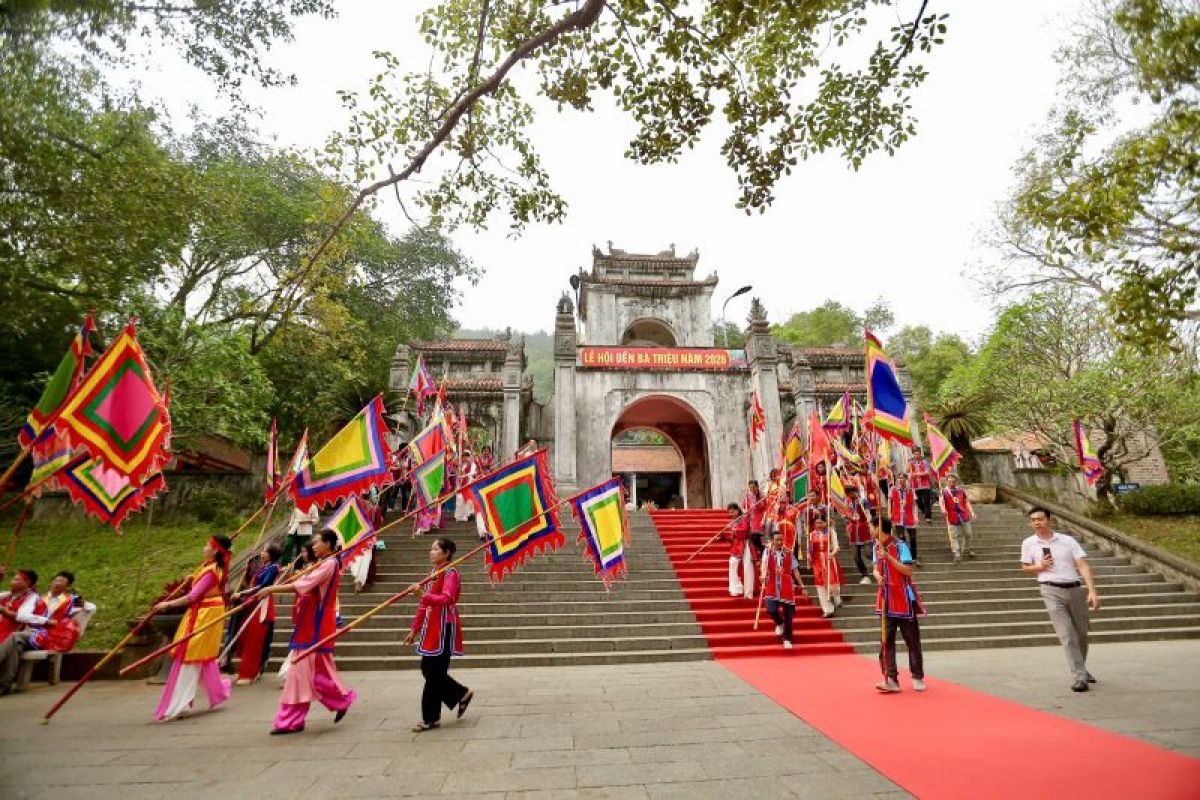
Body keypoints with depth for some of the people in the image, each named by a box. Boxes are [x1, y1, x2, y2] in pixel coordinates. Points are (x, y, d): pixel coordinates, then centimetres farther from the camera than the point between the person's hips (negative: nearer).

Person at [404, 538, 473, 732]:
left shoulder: (450, 573, -13)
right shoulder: (433, 574, 13)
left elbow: (446, 599, -29)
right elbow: (424, 605, 17)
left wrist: (424, 595, -43)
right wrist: (415, 629, 17)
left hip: (444, 629, -9)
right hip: (431, 628, 9)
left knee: (434, 672, -2)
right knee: (428, 669, 12)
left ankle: (431, 718, 12)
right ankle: (461, 694, 28)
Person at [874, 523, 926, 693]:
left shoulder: (900, 546, -14)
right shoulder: (877, 547, 5)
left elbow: (908, 571, -21)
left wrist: (889, 557, -28)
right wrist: (878, 576, -12)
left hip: (904, 599, -5)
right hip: (886, 599, 5)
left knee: (912, 639, 8)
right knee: (886, 639, 2)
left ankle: (918, 677, 23)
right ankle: (891, 679, 7)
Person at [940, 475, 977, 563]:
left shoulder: (961, 490, 4)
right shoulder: (943, 491, -8)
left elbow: (966, 502, 11)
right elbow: (941, 501, -23)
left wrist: (972, 512, 2)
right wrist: (943, 509, -42)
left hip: (964, 517, 4)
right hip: (952, 519, -4)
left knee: (967, 534, 17)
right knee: (954, 537, 0)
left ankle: (966, 550, 40)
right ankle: (957, 555, 9)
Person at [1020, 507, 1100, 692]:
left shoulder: (1068, 540, 2)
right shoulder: (1028, 544, 3)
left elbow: (1083, 566, -2)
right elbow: (1025, 567, 14)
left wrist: (1092, 591, -11)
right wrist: (1040, 567, -7)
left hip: (1075, 589, 2)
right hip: (1051, 590, -2)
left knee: (1082, 634, 14)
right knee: (1066, 634, -10)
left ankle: (1082, 669, 36)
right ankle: (1079, 676, -8)